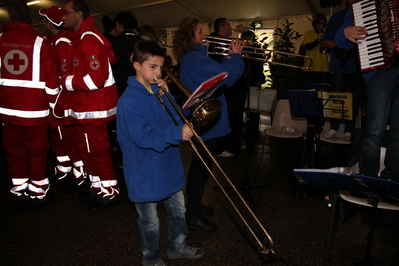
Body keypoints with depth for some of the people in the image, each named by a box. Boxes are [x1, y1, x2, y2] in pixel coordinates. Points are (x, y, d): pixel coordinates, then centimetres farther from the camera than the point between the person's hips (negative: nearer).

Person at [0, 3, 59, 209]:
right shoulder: (41, 43, -8)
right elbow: (51, 80, -7)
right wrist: (52, 107, 5)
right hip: (35, 110, -3)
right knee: (37, 152, 9)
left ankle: (20, 192, 26)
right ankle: (38, 193, 19)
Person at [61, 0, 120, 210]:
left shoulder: (90, 40, -17)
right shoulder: (78, 39, 17)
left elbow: (95, 79, -26)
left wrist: (65, 82, -15)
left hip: (94, 109, -10)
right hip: (84, 108, 10)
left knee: (98, 151, 0)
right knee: (86, 149, 18)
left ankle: (110, 192, 16)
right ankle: (97, 187, 33)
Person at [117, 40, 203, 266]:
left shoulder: (158, 91, 3)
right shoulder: (130, 101, -21)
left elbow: (176, 119, 2)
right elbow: (143, 137, -28)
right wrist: (176, 134, -34)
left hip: (169, 166, 7)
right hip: (146, 172, -7)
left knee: (178, 212, 23)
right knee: (150, 221, 14)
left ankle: (178, 247, 46)